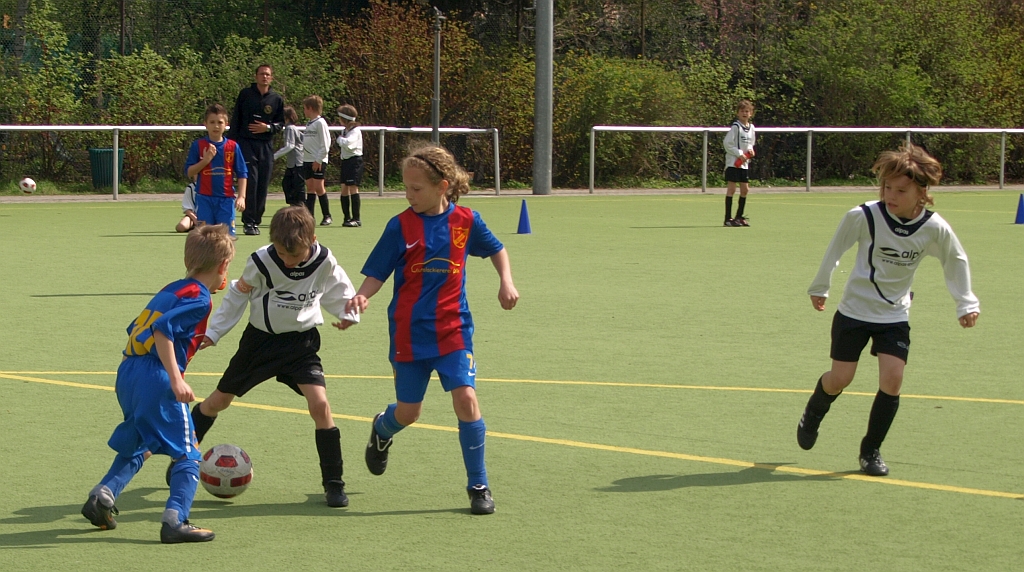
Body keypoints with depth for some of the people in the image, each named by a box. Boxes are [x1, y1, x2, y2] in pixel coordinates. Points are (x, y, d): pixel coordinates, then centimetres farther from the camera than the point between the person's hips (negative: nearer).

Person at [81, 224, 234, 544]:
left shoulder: (172, 290, 19)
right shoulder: (199, 298, -7)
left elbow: (137, 328, 20)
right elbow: (163, 330, -21)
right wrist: (176, 379, -24)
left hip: (127, 373, 8)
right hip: (156, 378, -8)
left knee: (136, 447, 27)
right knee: (188, 455, -1)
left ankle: (103, 494, 14)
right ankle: (175, 520, -12)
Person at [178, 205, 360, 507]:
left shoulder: (324, 262, -15)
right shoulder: (262, 262, -19)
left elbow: (336, 288, 8)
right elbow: (238, 293, -4)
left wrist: (348, 313, -6)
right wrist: (213, 332, 0)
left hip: (302, 341, 0)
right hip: (261, 338, 0)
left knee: (319, 404, -20)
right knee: (219, 400, 11)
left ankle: (333, 482, -8)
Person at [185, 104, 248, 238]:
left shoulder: (233, 146, 3)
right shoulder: (198, 145, 1)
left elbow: (242, 174, 5)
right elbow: (189, 172, 0)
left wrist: (241, 196, -4)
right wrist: (205, 160, -13)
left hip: (226, 198, 1)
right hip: (204, 198, -1)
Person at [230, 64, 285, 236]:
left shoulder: (277, 99, 8)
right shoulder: (245, 94, 3)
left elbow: (281, 123, 12)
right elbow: (235, 119, 5)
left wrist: (268, 128, -8)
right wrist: (231, 142, -1)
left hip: (266, 146, 3)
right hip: (246, 143, -3)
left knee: (263, 185, 2)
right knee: (250, 181, -12)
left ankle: (256, 221, 11)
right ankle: (248, 222, -10)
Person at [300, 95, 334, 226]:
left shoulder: (320, 123, -10)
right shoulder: (309, 124, 16)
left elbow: (325, 144, -14)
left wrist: (318, 160, -17)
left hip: (318, 161, -8)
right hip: (308, 160, 8)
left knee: (319, 187, -8)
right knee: (310, 187, 5)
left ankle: (327, 216, -1)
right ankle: (309, 215, 4)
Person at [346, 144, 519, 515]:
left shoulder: (465, 221, -3)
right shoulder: (401, 226, -7)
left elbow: (496, 249, 16)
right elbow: (377, 274, -6)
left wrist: (506, 281, 1)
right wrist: (362, 296, -26)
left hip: (453, 331, 0)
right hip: (410, 332, 0)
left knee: (466, 398, -14)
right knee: (408, 412, 8)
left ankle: (479, 486, 0)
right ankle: (382, 431, 48)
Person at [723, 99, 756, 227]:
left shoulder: (751, 127, 10)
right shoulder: (735, 127, -11)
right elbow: (727, 143, -14)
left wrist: (750, 150, 1)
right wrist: (739, 154, -17)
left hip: (744, 163, 7)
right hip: (733, 162, -7)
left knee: (745, 189, 8)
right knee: (731, 189, -8)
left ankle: (739, 216, 19)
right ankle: (728, 218, -7)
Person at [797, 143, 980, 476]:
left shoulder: (935, 229, -13)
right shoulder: (863, 217, -20)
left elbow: (956, 262, 7)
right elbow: (835, 249, -1)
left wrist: (966, 303, 4)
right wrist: (819, 287, 9)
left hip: (895, 315, 1)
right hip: (854, 311, -1)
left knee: (892, 378, -12)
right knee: (839, 379, -1)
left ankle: (871, 450, 5)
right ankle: (812, 417, 33)